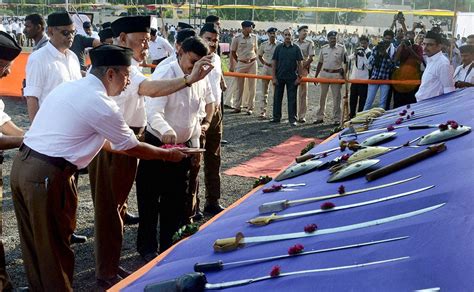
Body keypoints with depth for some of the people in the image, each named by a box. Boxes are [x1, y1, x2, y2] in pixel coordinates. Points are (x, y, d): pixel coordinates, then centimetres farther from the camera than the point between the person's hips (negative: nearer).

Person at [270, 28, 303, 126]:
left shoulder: (296, 48, 1)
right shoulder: (279, 48, 4)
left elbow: (299, 64, 2)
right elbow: (274, 63, 4)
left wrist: (299, 77, -4)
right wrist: (273, 77, -2)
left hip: (292, 78, -2)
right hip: (279, 77, 2)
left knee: (292, 99, 2)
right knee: (277, 97, 8)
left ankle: (292, 119, 8)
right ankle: (276, 117, 19)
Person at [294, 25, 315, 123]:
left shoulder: (309, 43, 2)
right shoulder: (294, 43, 11)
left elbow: (311, 58, -4)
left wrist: (302, 66, -10)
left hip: (304, 68, -3)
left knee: (303, 93, -4)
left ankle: (302, 116, -1)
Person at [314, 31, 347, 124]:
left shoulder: (341, 48, -1)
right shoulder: (323, 49, 7)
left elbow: (345, 62, 2)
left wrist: (344, 76, -3)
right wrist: (316, 76, 11)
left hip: (336, 75, -3)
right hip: (324, 74, 3)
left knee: (336, 97, 1)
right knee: (322, 96, 9)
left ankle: (336, 118, 9)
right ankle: (320, 117, 17)